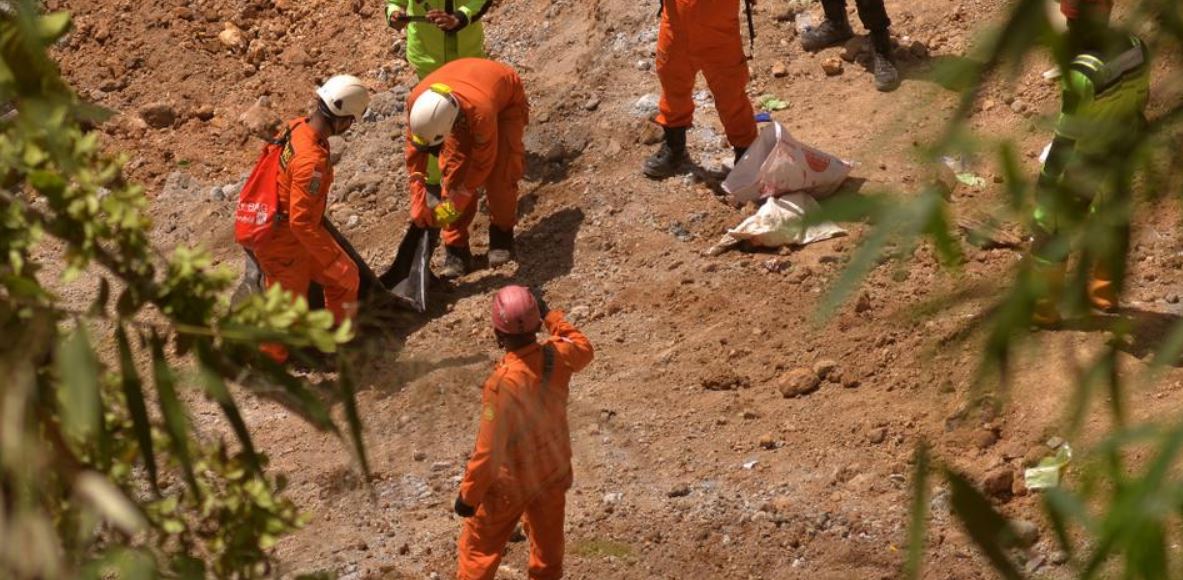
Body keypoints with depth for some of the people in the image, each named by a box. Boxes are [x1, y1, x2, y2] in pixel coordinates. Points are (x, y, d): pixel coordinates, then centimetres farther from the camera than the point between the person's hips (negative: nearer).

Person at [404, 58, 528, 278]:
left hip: (506, 101, -4)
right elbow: (414, 151, -20)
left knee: (499, 175, -16)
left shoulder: (480, 112, -48)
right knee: (454, 172, -9)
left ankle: (502, 233, 9)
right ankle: (456, 248, -2)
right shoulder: (416, 100, -35)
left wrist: (453, 207, -28)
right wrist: (418, 201, -24)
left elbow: (482, 163, -32)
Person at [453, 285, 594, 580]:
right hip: (553, 472, 5)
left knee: (478, 548, 16)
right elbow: (583, 349, 9)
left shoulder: (503, 382, -35)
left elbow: (488, 451, -28)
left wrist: (468, 495, -16)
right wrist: (551, 315, 14)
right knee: (548, 545, 24)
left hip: (510, 481, -5)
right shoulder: (557, 357, -19)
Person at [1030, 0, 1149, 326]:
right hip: (1122, 154, 7)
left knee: (1052, 230, 12)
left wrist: (1047, 181, -14)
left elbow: (1067, 136, -26)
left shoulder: (1084, 73, -35)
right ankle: (1105, 292, 46)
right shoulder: (1137, 49, -14)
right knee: (1112, 220, 27)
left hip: (1083, 162, -7)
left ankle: (1042, 308, 25)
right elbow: (1140, 101, 3)